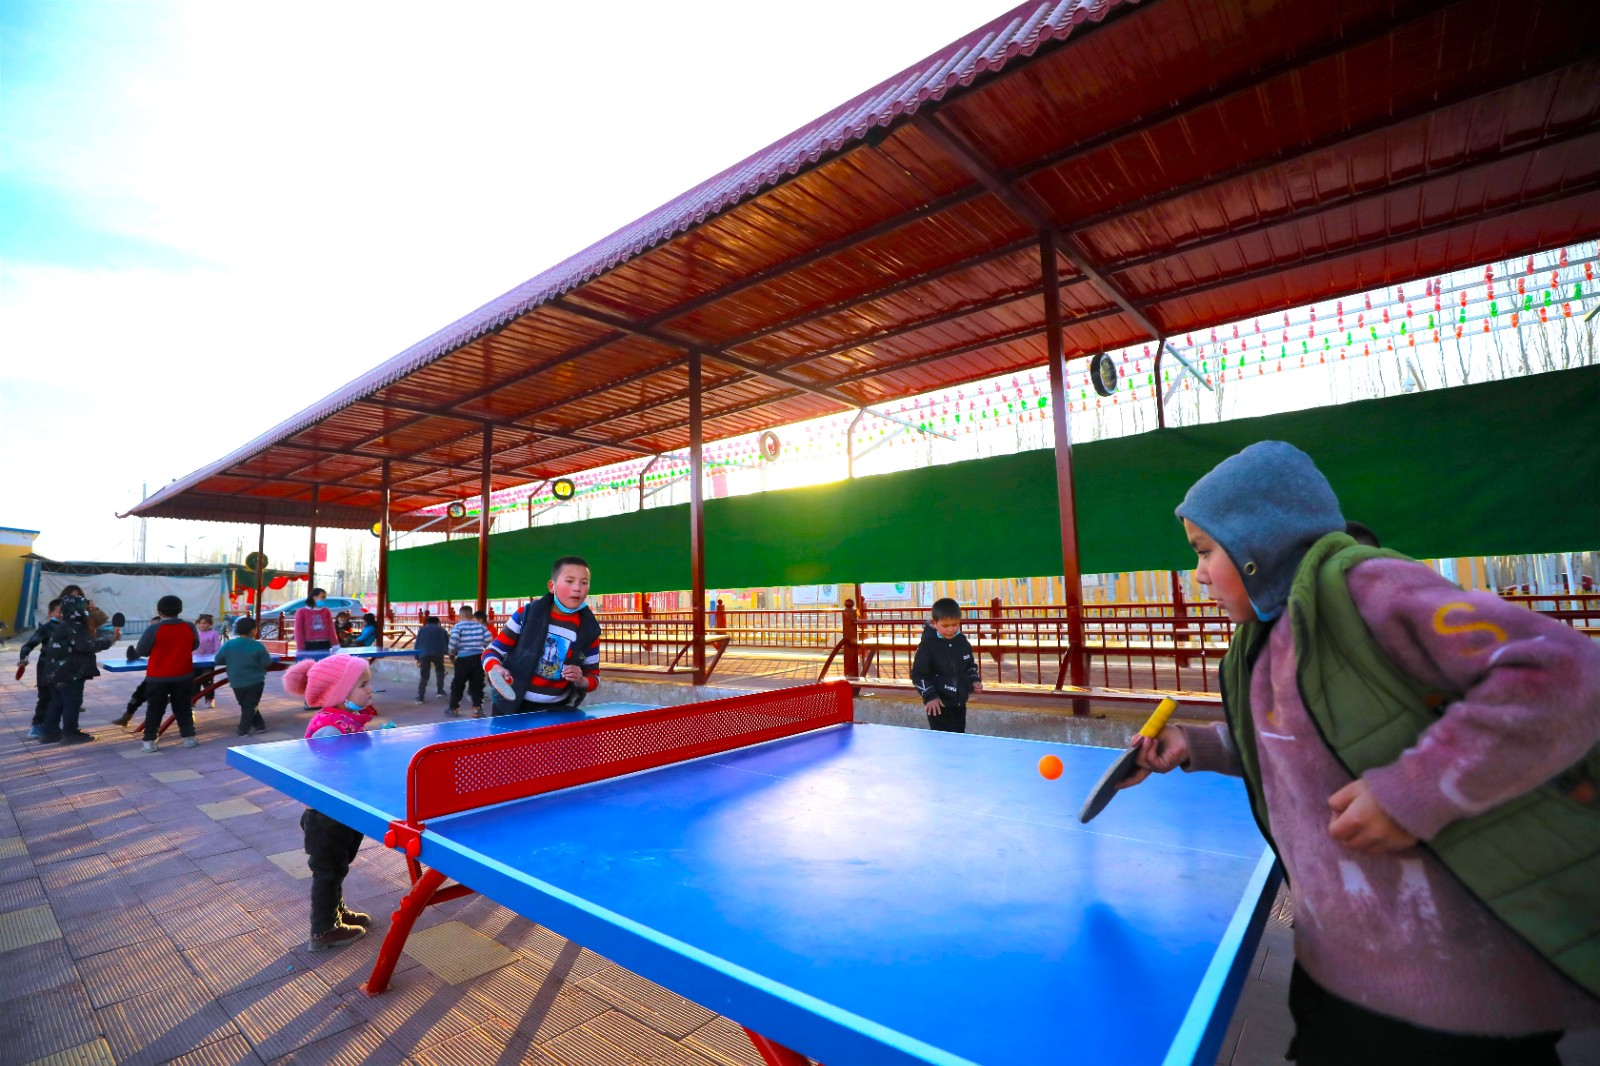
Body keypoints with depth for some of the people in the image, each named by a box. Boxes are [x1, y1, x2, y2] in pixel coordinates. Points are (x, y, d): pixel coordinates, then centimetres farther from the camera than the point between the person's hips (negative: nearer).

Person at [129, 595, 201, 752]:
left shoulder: (153, 629, -14)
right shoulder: (190, 627, -5)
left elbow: (140, 651, -6)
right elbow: (195, 646, 9)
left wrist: (156, 651, 13)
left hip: (158, 677, -2)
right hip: (183, 675, 2)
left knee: (155, 708, 9)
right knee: (183, 707, 12)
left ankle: (149, 741, 11)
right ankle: (189, 737, 15)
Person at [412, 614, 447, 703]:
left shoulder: (422, 629, 23)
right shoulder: (442, 630, 22)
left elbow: (416, 644, 15)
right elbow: (448, 644, 20)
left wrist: (417, 657, 15)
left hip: (424, 654, 1)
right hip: (438, 654, 0)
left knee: (423, 676, 5)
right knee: (440, 670, 24)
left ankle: (420, 697, -3)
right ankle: (440, 690, 20)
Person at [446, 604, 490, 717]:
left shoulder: (458, 626, -4)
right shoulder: (480, 625, 7)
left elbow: (453, 640, -19)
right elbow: (488, 639, -1)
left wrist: (452, 653, -3)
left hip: (463, 659, -3)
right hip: (479, 658, 3)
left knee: (457, 684, 12)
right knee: (477, 684, 7)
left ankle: (453, 708, 22)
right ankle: (477, 709, 1)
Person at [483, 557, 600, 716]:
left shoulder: (589, 629, -5)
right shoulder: (526, 614, -9)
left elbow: (594, 677, 3)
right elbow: (492, 651, -1)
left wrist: (581, 681, -19)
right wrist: (496, 669, -23)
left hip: (556, 711, 2)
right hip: (511, 707, -1)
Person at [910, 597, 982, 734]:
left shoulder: (962, 641, 1)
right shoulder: (927, 646, -17)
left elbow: (971, 665, 17)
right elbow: (918, 675, -14)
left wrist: (974, 681, 2)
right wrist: (930, 696, -20)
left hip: (960, 703, 6)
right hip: (939, 706, -6)